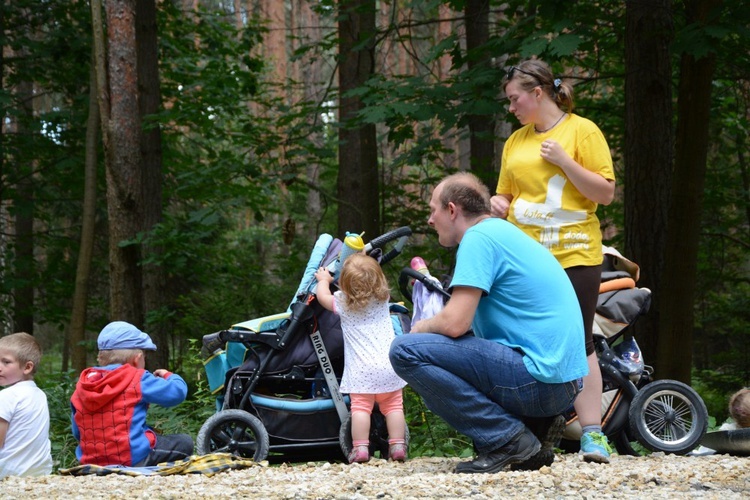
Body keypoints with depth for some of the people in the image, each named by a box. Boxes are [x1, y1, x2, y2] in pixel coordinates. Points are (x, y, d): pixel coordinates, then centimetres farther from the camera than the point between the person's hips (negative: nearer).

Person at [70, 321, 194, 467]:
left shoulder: (82, 386, 10)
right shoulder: (137, 379, -6)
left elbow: (77, 433, 14)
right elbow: (177, 392, -4)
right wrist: (169, 376, 18)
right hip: (134, 459, -6)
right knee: (185, 442, 12)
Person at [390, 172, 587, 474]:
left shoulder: (479, 237, -9)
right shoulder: (503, 231, 21)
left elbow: (454, 323, -18)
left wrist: (421, 327, 3)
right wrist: (429, 327, 17)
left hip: (538, 378, -10)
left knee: (406, 350, -14)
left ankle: (506, 439, -12)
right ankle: (538, 426, 10)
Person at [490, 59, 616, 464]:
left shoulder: (582, 131, -1)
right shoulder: (516, 141, 16)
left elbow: (606, 193, -7)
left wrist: (563, 160, -15)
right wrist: (498, 205, 3)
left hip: (573, 255, -5)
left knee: (577, 345, -5)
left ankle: (592, 434, -2)